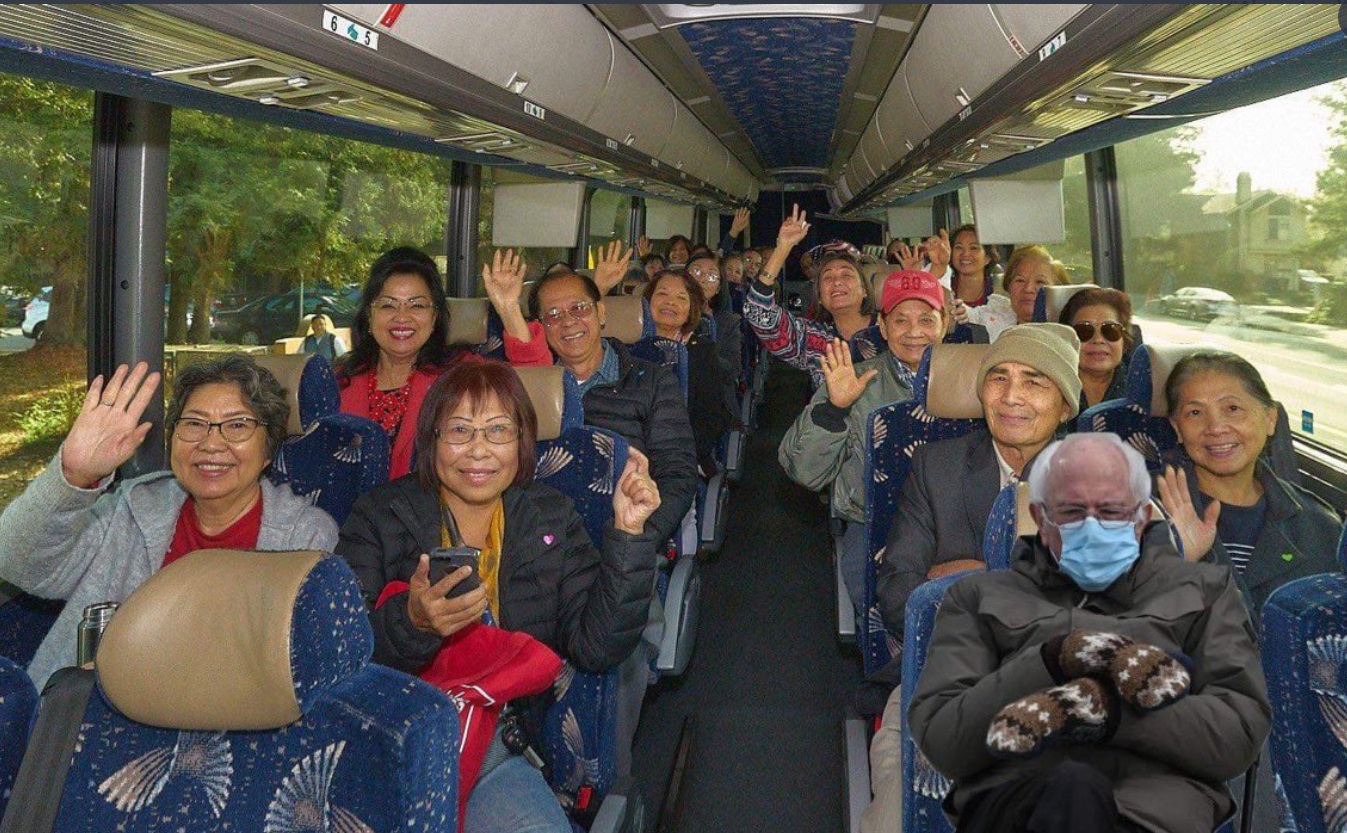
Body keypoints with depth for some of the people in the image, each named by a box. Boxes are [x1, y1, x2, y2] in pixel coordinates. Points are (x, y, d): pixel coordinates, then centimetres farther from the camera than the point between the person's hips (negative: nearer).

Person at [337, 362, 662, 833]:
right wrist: (411, 622, -27)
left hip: (494, 745, 1)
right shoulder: (379, 516, 4)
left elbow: (596, 648, -1)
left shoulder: (552, 520, 9)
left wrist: (628, 535, -10)